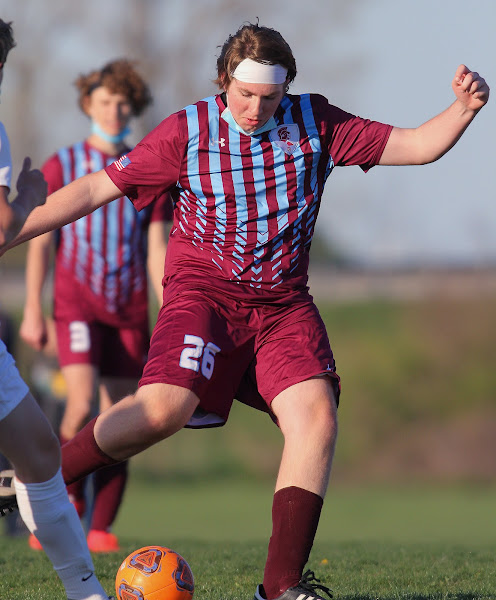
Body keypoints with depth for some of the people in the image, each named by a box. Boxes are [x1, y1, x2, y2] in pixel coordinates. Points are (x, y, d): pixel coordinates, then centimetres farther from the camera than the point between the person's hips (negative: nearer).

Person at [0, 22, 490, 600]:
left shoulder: (314, 122, 4)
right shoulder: (186, 131, -2)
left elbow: (415, 146, 4)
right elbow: (94, 189, 1)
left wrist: (464, 108, -15)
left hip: (284, 303, 3)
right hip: (203, 292, -3)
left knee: (317, 414, -20)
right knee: (164, 408, -28)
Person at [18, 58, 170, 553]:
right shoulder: (61, 166, 4)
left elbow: (157, 250, 9)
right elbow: (39, 241, 3)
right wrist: (32, 311, -3)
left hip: (129, 311, 3)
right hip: (77, 304, -3)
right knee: (81, 406, -19)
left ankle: (101, 529, 5)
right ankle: (68, 508, -3)